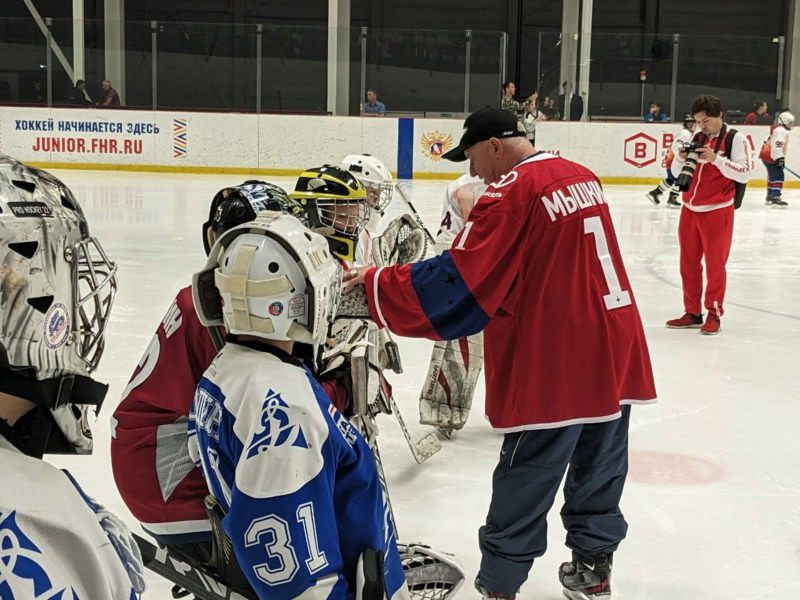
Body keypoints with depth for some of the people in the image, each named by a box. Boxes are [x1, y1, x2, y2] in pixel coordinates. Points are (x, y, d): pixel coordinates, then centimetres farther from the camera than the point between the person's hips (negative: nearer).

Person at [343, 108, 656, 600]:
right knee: (600, 465, 18)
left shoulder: (511, 193, -13)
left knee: (525, 480, 3)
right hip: (617, 352, 8)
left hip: (555, 364, -8)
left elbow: (458, 284, -17)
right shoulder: (584, 177, 12)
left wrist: (375, 284, -9)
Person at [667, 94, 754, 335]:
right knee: (688, 263, 9)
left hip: (717, 212, -6)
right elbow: (677, 171, 13)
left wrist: (715, 158, -23)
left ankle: (714, 315, 10)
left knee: (714, 265, 0)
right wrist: (681, 157, -8)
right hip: (690, 210, 6)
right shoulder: (697, 139, 11)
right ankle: (692, 313, 19)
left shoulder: (736, 139, -5)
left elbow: (744, 173, -14)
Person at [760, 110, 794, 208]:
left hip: (767, 155, 11)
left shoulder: (778, 129, 20)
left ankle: (770, 197, 34)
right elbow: (777, 146, -26)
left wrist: (781, 158, 28)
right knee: (778, 176, -16)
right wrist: (780, 158, -27)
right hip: (770, 156, -11)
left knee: (773, 176, 22)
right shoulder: (781, 130, -14)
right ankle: (775, 198, -24)